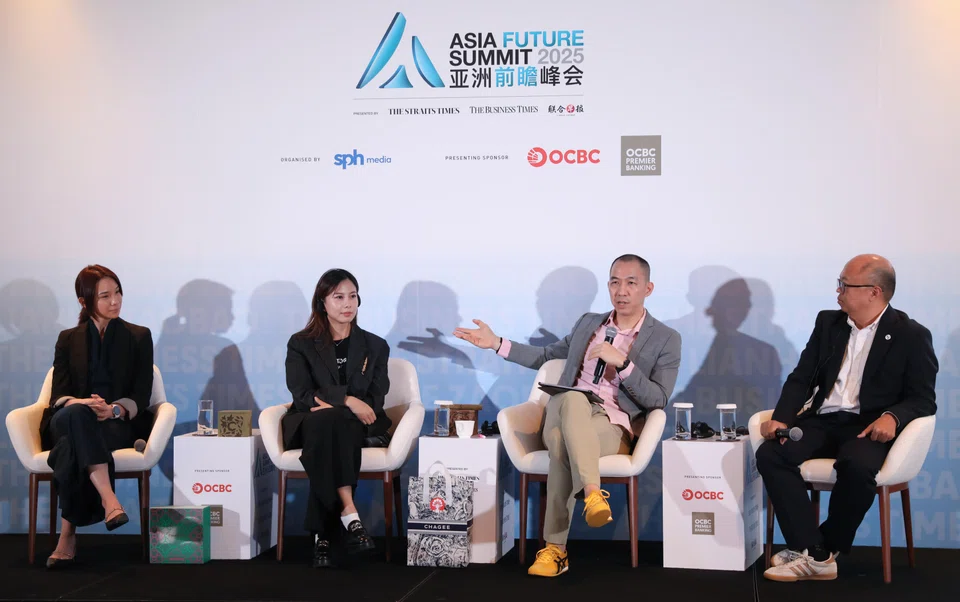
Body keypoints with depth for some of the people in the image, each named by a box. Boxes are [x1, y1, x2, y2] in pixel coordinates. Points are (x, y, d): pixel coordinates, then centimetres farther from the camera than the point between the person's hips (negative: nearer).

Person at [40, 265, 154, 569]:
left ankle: (68, 533, -40)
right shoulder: (68, 339, 17)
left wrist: (115, 409, -19)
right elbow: (58, 394, 5)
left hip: (119, 424, -1)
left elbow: (141, 396, 4)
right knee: (74, 414, -40)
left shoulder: (139, 337, 13)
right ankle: (108, 498, -52)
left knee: (74, 444, -37)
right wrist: (78, 403, -21)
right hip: (71, 423, 1)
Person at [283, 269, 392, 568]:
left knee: (330, 424, -36)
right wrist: (346, 400, -20)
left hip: (357, 426, 1)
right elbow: (302, 395, -4)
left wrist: (329, 405, -14)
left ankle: (322, 534, -37)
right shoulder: (301, 344, 10)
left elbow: (375, 400, 3)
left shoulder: (375, 346, 14)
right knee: (327, 423, -38)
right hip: (309, 426, 0)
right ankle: (348, 514, -45)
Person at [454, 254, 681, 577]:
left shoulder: (666, 339, 7)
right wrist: (496, 343, 20)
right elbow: (547, 356, 29)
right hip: (564, 413, 3)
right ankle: (592, 492, -45)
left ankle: (556, 548, -38)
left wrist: (621, 361, -13)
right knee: (573, 399, -37)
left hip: (613, 428, -3)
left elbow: (658, 399, -2)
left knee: (563, 442, -37)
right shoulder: (588, 322, 20)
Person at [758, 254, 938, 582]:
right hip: (823, 420, 5)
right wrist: (781, 418, -8)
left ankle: (826, 549, -14)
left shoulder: (912, 336, 0)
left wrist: (893, 416, -26)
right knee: (769, 454, -24)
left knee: (857, 465, -39)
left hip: (868, 425, -4)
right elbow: (801, 378, 11)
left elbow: (923, 398, -3)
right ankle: (813, 554, -24)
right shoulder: (828, 322, 13)